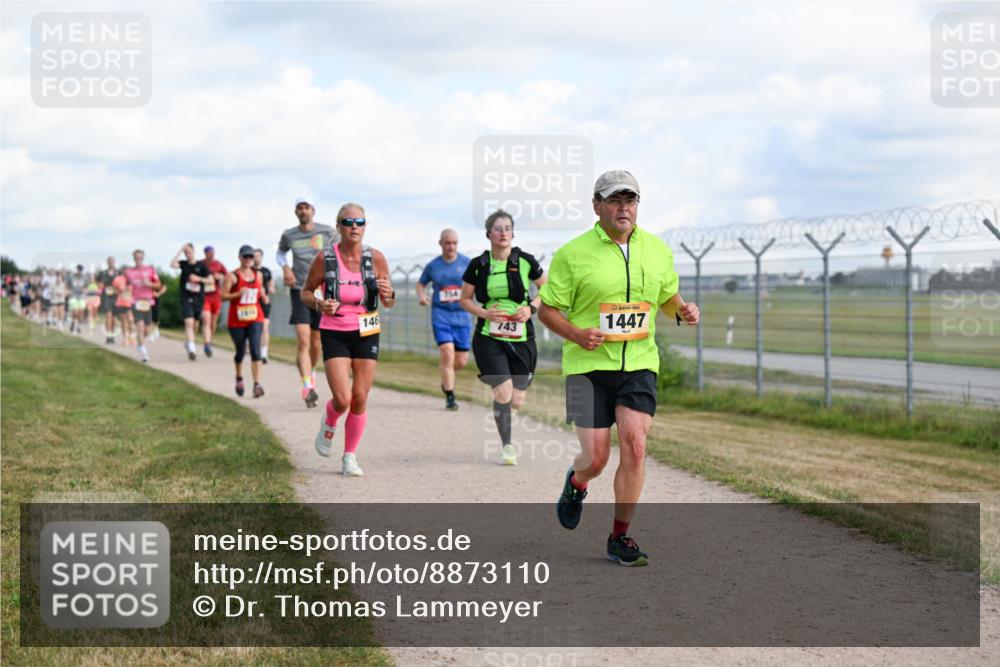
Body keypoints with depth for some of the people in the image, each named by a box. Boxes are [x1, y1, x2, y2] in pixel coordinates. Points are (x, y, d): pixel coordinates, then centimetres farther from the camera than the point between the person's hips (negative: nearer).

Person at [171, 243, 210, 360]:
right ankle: (191, 349, -23)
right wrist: (180, 251, -14)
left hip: (199, 298, 1)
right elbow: (172, 264, -16)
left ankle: (187, 343, 38)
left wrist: (199, 279, -18)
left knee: (195, 323, 13)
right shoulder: (183, 264, 3)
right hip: (186, 298, -1)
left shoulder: (201, 265, 1)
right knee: (189, 322, -16)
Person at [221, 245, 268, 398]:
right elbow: (223, 295, -8)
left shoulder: (258, 275, 9)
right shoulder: (232, 276, -5)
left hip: (255, 318, 2)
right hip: (237, 320, -2)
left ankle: (257, 384, -20)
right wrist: (238, 294, -22)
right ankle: (239, 378, 39)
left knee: (255, 349, -15)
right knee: (240, 351, 11)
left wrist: (263, 296, 4)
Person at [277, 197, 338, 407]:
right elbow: (280, 252, 25)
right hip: (300, 291, 0)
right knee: (303, 340, -15)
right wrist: (285, 267, 5)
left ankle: (312, 372, 41)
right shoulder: (289, 235, 4)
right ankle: (307, 387, -21)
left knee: (316, 341, 11)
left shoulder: (327, 232, -2)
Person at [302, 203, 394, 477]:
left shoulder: (376, 258, -4)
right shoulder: (325, 258, -9)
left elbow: (388, 303, 5)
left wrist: (388, 294, -19)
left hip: (366, 334, 2)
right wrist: (319, 304, -16)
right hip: (334, 334, -2)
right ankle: (328, 423, 23)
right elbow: (306, 292, 5)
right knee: (342, 399, -13)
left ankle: (350, 457, 17)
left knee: (360, 400, 1)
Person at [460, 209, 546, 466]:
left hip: (521, 339, 1)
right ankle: (506, 447, 1)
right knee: (503, 392, -17)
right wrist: (484, 313, -11)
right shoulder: (478, 265, -2)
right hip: (489, 339, -1)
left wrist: (531, 308, -7)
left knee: (517, 402, 4)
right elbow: (464, 299, 8)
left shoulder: (525, 261, -2)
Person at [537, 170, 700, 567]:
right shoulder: (573, 254, -5)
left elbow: (668, 298, 21)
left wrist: (683, 310, -2)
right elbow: (547, 310, 0)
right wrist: (577, 334, -18)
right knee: (596, 457, -5)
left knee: (634, 446, -13)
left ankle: (620, 537, 2)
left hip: (639, 363, 3)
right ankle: (576, 482, 34)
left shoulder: (657, 250, 7)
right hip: (588, 365, -3)